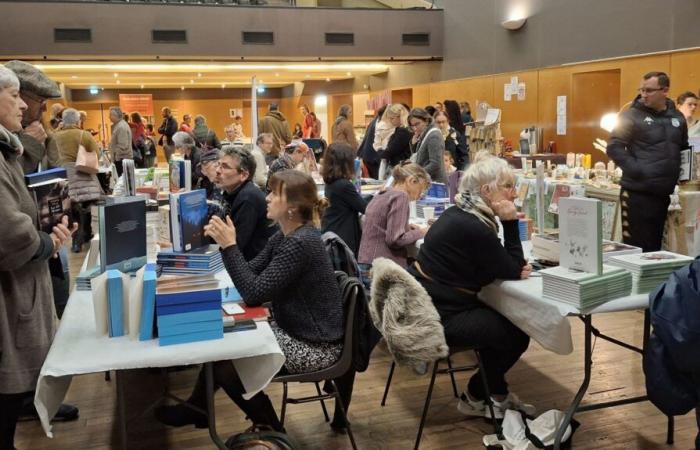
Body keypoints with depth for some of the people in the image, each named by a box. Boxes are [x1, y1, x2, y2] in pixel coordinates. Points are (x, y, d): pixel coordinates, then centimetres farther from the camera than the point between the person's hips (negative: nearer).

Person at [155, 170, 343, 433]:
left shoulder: (300, 243, -26)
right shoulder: (285, 235, 5)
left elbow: (254, 294, -25)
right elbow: (252, 274, 5)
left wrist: (230, 246, -23)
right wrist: (225, 242, -5)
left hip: (315, 346, -10)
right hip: (295, 331, 10)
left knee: (225, 365, -9)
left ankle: (269, 431, 14)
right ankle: (197, 409, 29)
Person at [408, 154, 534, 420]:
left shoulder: (459, 213, 8)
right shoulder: (475, 228, -23)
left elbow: (501, 266, 15)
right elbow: (514, 272, -11)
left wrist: (517, 266, -5)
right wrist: (510, 222, -12)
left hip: (424, 305, 10)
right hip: (436, 318, -10)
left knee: (508, 320, 16)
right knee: (517, 334, 0)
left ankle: (496, 393, 29)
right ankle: (475, 397, 19)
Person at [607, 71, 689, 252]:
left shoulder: (677, 118, 11)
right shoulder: (632, 115, -6)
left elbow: (684, 149, 24)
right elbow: (614, 147, -12)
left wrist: (681, 170, 10)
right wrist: (635, 169, -20)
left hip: (664, 193, 6)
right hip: (638, 192, -5)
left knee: (655, 246, 14)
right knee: (635, 247, -3)